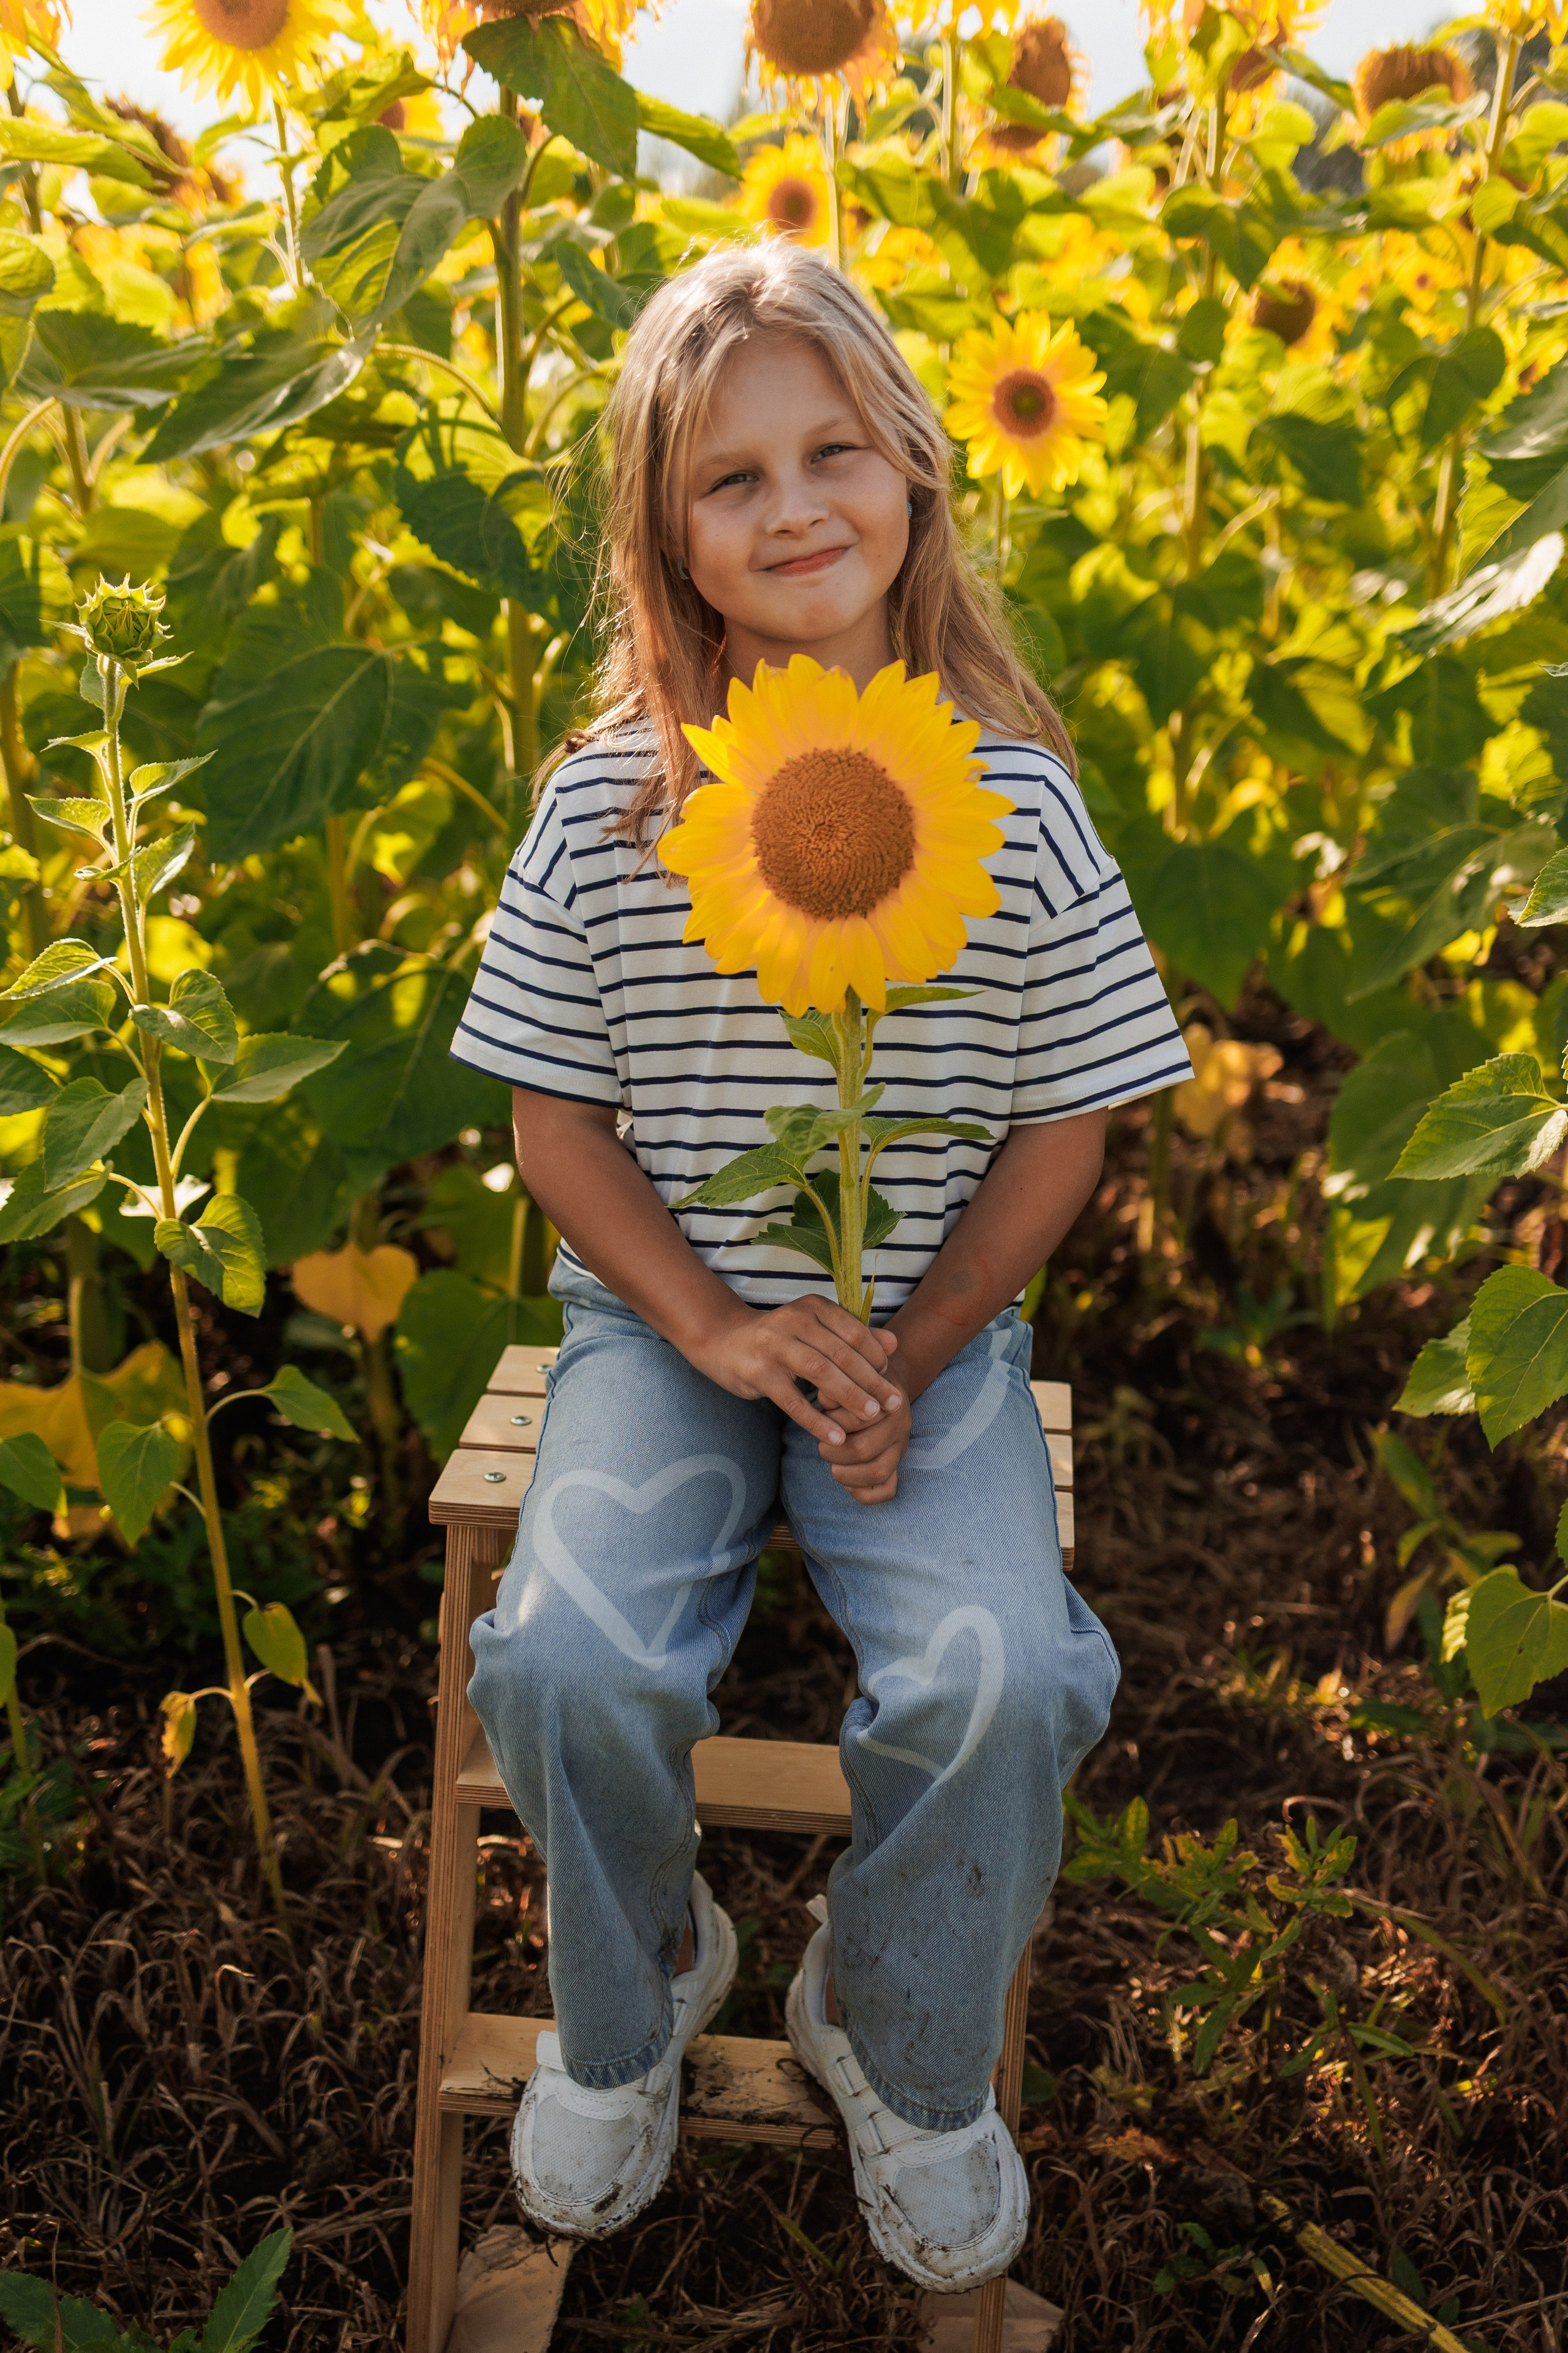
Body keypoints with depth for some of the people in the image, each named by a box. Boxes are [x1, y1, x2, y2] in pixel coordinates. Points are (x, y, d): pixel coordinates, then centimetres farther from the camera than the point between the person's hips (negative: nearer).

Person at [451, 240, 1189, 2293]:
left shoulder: (1015, 801, -4)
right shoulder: (602, 806, -4)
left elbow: (1063, 1129, 0)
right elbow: (556, 1120, 1)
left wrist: (909, 1357, -11)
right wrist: (716, 1326, -13)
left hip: (932, 1330, 0)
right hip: (663, 1321, 1)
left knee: (999, 1679, -23)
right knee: (570, 1657, -24)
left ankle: (902, 2039, 12)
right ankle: (633, 1990, 13)